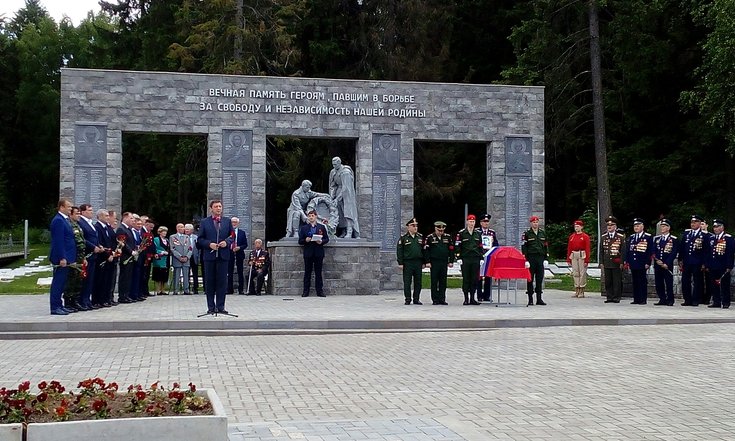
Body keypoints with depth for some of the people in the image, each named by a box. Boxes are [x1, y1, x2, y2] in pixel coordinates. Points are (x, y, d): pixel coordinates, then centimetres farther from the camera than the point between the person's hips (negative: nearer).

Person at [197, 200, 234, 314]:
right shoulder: (204, 222, 6)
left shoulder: (227, 221, 11)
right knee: (209, 282, 2)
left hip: (223, 256, 1)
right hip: (209, 256, -1)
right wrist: (209, 244, -12)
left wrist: (227, 242, -8)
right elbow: (200, 239, 4)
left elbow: (232, 236, 12)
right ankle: (211, 307, 9)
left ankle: (220, 306, 7)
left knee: (222, 281, 1)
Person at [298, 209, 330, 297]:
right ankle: (306, 291, 4)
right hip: (308, 253, 0)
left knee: (318, 272, 2)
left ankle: (319, 291, 4)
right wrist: (305, 240, -13)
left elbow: (327, 239, 9)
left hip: (319, 253, 0)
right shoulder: (304, 228, 10)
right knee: (307, 273, 2)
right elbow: (300, 241, 8)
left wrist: (321, 241, -11)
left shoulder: (322, 227, 10)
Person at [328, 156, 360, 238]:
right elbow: (332, 185, 8)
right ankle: (345, 231, 9)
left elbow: (345, 187, -22)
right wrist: (332, 197, -4)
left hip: (347, 194, -7)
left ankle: (349, 232, -19)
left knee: (347, 211, -14)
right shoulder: (333, 172, 5)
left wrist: (337, 198, -23)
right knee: (340, 213, 4)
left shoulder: (345, 173, -19)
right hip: (339, 191, 7)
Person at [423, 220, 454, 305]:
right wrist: (427, 262, -8)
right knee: (434, 282, 0)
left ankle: (442, 299, 9)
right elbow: (426, 250, -3)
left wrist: (451, 261, 6)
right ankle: (435, 300, 4)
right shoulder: (430, 238, -1)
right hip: (434, 263, -3)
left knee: (443, 282, 4)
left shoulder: (448, 237, 8)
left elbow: (451, 249, 11)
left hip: (444, 263, 3)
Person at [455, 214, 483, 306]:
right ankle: (466, 299, 3)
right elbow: (457, 246, -1)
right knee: (466, 279, -1)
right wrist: (458, 257, -8)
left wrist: (481, 258, 8)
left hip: (475, 259, 3)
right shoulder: (461, 233, 1)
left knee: (474, 279, 4)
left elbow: (480, 247, 15)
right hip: (465, 259, -3)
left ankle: (472, 298, 11)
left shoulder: (478, 233, 12)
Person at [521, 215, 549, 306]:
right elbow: (523, 247, -4)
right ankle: (530, 299, 4)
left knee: (540, 279, 4)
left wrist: (546, 259, 6)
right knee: (530, 279, 0)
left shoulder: (543, 233, 12)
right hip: (531, 258, -3)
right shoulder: (526, 234, 0)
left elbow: (546, 246, 13)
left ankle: (539, 299, 10)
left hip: (540, 258, 3)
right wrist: (525, 260, -11)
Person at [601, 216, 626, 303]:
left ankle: (616, 297, 4)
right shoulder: (603, 237, 10)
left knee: (617, 281, -1)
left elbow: (623, 251, 0)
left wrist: (622, 262, -6)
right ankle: (609, 297, 10)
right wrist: (601, 262, 5)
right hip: (607, 263, 3)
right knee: (608, 281, 4)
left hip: (616, 263, -3)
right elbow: (601, 251, 11)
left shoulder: (621, 237, 2)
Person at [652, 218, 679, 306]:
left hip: (667, 265, -4)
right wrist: (657, 260, -7)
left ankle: (670, 300, 3)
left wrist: (666, 264, -13)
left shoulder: (674, 239, 1)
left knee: (669, 283, -4)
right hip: (657, 265, 5)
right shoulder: (656, 238, 15)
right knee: (658, 283, 4)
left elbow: (674, 253, -6)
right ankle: (662, 299, 13)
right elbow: (653, 252, 10)